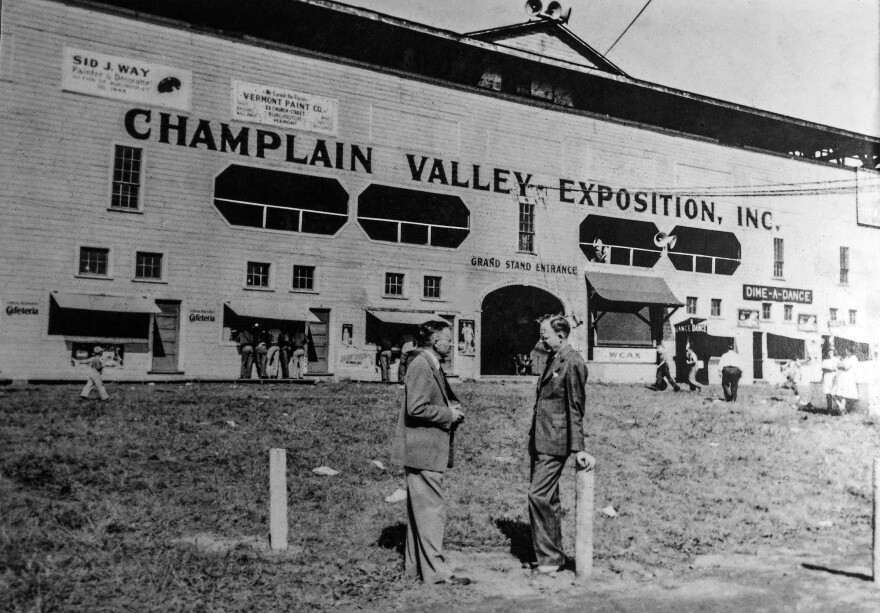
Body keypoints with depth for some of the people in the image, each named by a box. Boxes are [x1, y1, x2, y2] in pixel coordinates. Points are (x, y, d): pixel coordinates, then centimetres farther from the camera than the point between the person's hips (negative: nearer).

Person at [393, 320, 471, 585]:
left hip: (429, 449, 11)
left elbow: (444, 400, 26)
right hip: (423, 450, -11)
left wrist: (453, 407, 5)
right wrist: (448, 414, -14)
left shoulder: (434, 367, 16)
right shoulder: (421, 366, -16)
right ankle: (435, 570, 0)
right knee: (431, 509, -6)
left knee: (420, 509, 16)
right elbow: (416, 408, -24)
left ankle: (415, 564, 25)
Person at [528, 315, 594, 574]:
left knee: (538, 495, -9)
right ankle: (552, 555, 25)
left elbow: (576, 408, -16)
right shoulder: (553, 359, 15)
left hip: (555, 440, -10)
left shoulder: (572, 363, -14)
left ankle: (550, 556, 3)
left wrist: (579, 448, -18)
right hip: (541, 439, 10)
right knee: (548, 498, 15)